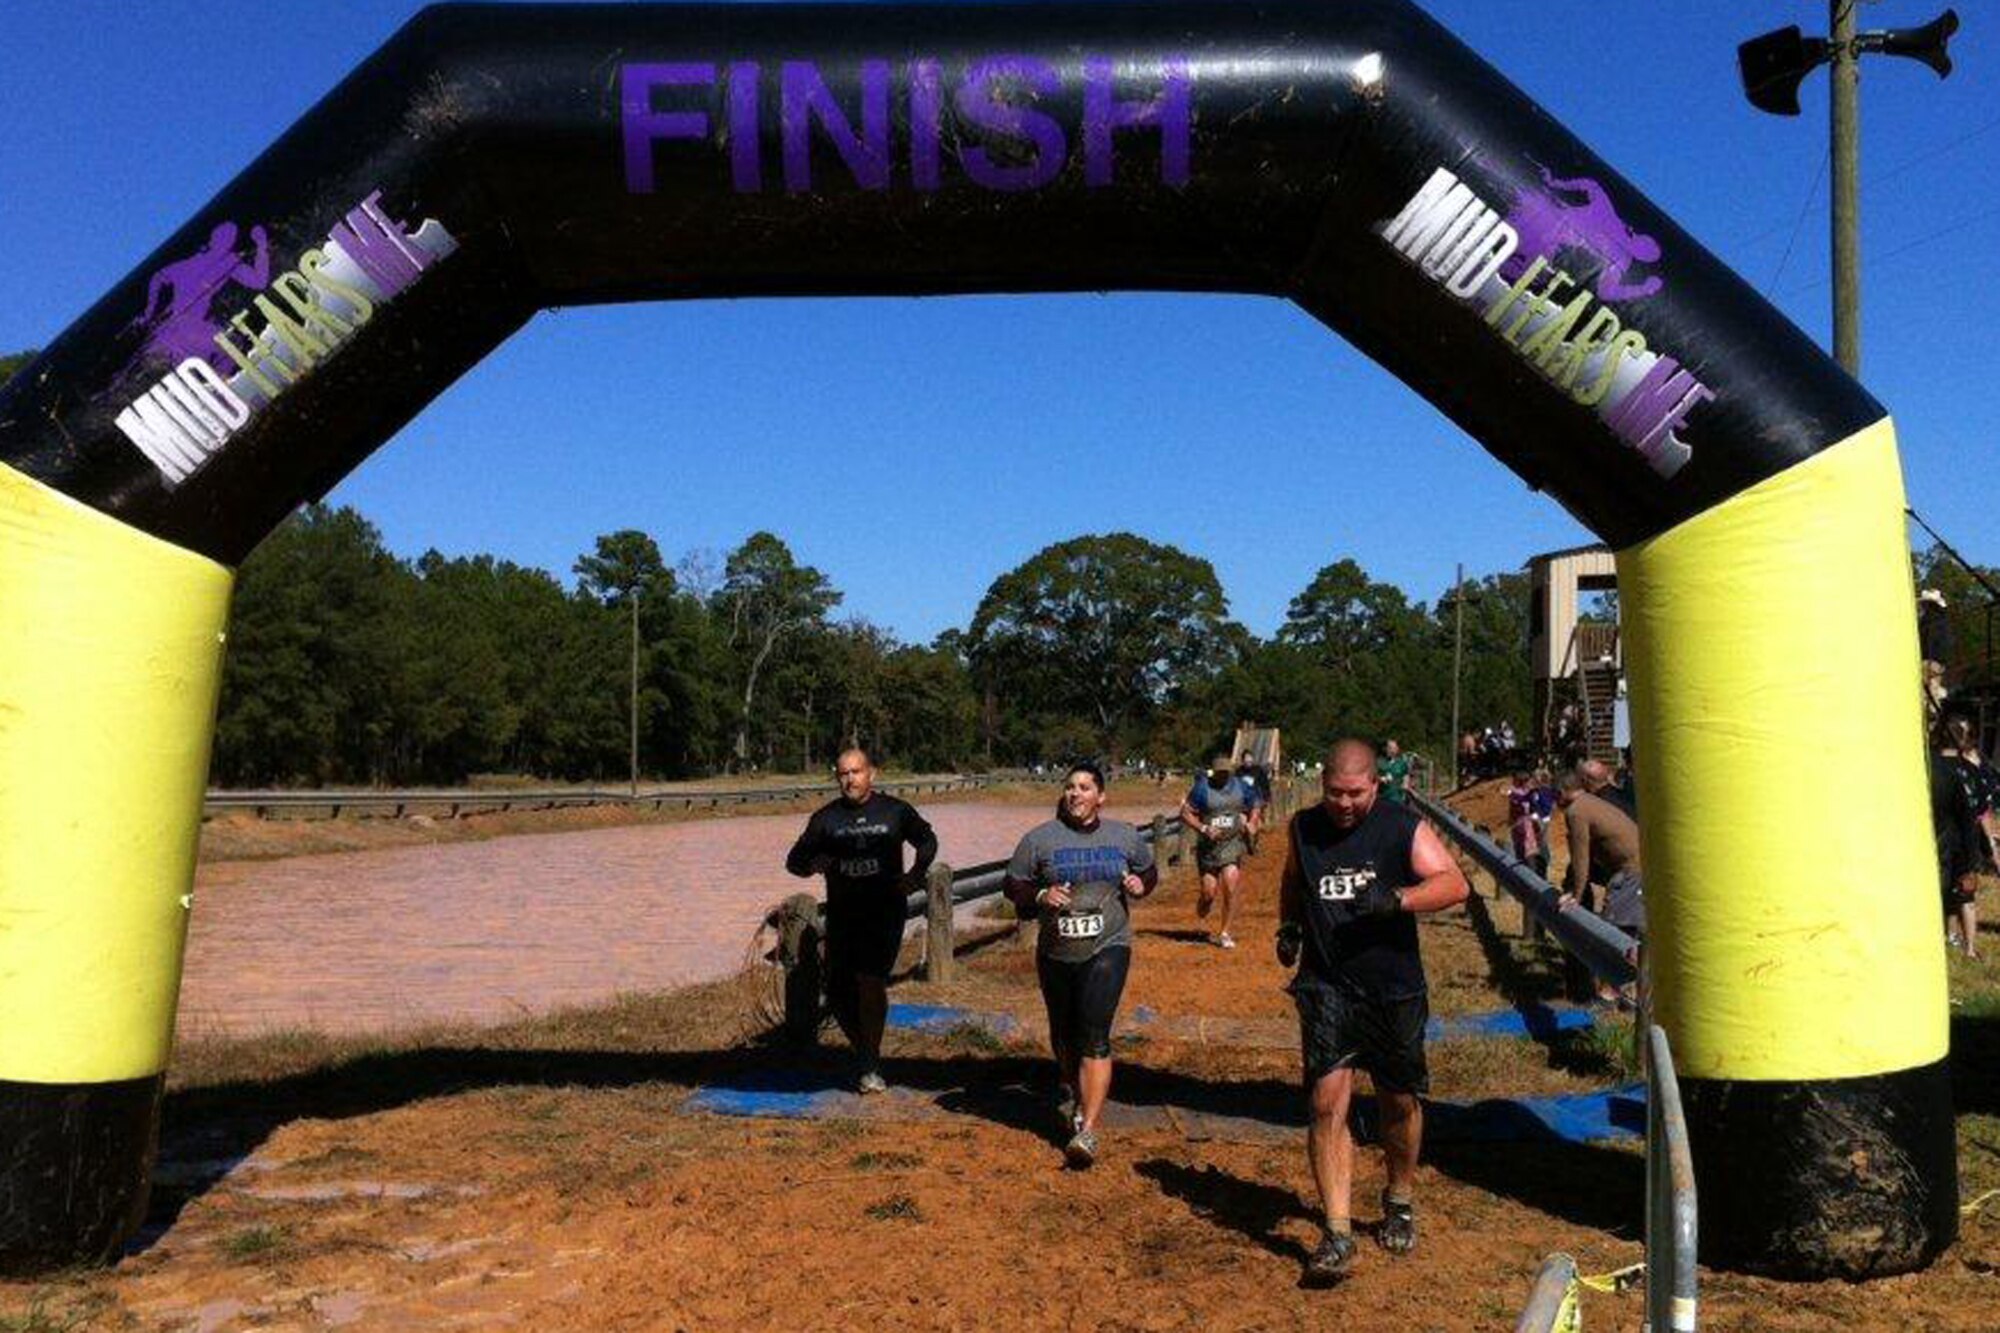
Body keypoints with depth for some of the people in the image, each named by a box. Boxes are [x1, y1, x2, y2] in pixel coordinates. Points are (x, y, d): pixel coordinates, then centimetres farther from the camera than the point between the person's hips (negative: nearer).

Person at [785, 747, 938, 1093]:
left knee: (870, 980, -16)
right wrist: (812, 865, -15)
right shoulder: (825, 818, 5)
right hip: (841, 912, 3)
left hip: (886, 910, -3)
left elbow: (927, 841, 20)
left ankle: (871, 1067, -5)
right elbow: (794, 860, 8)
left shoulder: (895, 811, 4)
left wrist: (915, 874, 4)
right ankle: (866, 1052, 26)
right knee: (838, 990, 1)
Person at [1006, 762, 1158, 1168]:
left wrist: (1140, 885, -4)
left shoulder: (1125, 837, 4)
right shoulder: (1039, 839, -2)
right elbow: (1013, 885, 4)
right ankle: (1072, 1093, 47)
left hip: (1107, 950, -1)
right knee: (1064, 1035, 17)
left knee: (1095, 1037, -14)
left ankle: (1087, 1131, -14)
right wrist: (1040, 896, -16)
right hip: (1055, 954, 2)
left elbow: (1149, 871, 19)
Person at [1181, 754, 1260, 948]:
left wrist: (1250, 824, 1)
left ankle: (1224, 934, 4)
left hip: (1233, 844, 2)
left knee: (1230, 889, -10)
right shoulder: (1202, 788, -5)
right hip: (1208, 845, -2)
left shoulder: (1241, 787, 5)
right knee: (1209, 892, -3)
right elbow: (1185, 813, -4)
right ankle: (1201, 919, 31)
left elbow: (1255, 807, 20)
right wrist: (1203, 828, -17)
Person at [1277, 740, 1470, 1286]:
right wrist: (1289, 926, 8)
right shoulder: (1305, 827, 4)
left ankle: (1400, 1203, 38)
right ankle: (1338, 1233, -6)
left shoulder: (1404, 827, -6)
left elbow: (1455, 884, -16)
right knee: (1328, 1102, -10)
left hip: (1394, 990, -1)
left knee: (1399, 1100, 14)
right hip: (1326, 987, 1)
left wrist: (1396, 898, -31)